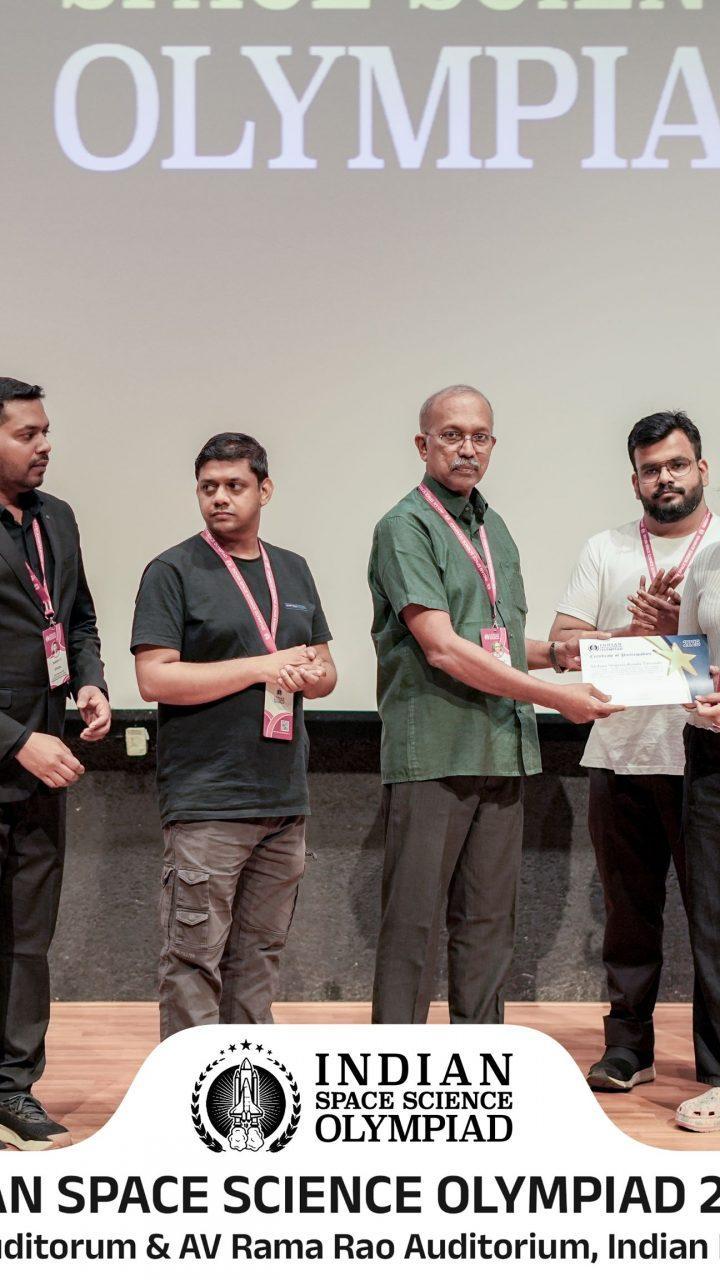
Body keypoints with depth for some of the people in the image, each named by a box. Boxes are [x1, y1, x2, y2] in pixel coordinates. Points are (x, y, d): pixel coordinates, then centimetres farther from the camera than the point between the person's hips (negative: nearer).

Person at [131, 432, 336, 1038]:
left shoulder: (293, 570, 16)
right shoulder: (173, 572, -3)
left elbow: (325, 668, 21)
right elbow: (155, 677, -12)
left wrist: (314, 675, -4)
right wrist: (263, 667, -14)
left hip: (284, 800, 6)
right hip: (207, 801, -6)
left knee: (259, 954, 12)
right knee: (195, 959, -4)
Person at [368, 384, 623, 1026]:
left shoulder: (493, 528, 18)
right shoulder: (406, 527, -6)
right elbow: (442, 648, -16)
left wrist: (555, 652, 5)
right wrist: (555, 697, -14)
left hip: (503, 753, 7)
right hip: (432, 753, -7)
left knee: (488, 922, 10)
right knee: (413, 921, -3)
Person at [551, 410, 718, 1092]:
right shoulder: (605, 550, 13)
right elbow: (562, 645, 5)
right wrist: (637, 633, -9)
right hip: (620, 757, 3)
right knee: (629, 913, 10)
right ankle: (628, 1046, 19)